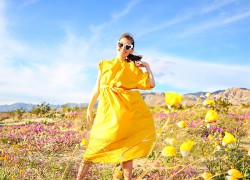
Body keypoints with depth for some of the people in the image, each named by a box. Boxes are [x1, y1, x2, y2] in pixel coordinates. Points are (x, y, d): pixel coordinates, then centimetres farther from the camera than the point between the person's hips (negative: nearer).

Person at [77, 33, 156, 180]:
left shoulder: (133, 67, 10)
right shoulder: (105, 64, 14)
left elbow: (151, 84, 0)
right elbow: (97, 88, 16)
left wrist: (147, 66, 7)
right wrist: (90, 109, 16)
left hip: (127, 110, 0)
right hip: (108, 110, 0)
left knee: (126, 146, 2)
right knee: (97, 145, -5)